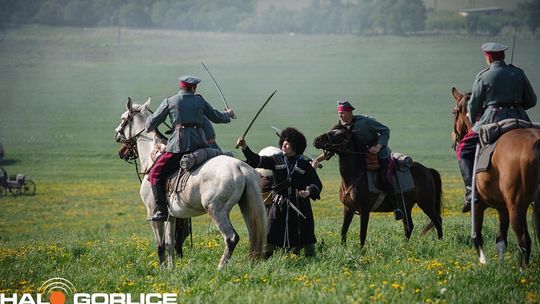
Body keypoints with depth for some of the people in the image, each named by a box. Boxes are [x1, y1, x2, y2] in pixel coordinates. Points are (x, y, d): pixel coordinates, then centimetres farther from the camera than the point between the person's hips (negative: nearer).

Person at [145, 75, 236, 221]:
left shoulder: (169, 101, 6)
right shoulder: (199, 100, 14)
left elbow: (152, 123, 11)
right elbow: (217, 117, 24)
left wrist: (149, 128, 35)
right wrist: (228, 114, 46)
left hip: (180, 144, -4)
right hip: (200, 143, 4)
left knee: (155, 175, 3)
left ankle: (162, 211, -8)